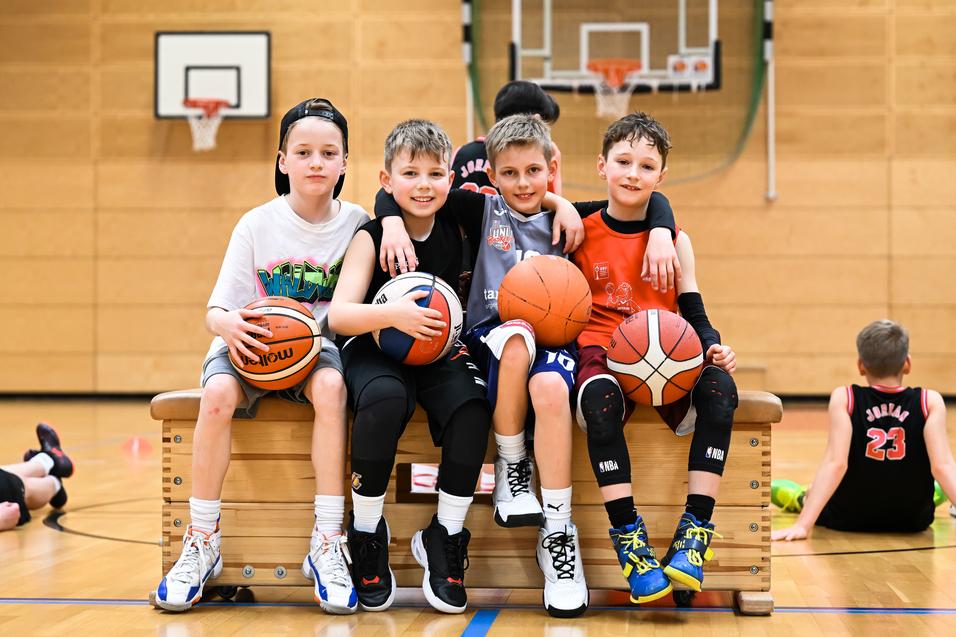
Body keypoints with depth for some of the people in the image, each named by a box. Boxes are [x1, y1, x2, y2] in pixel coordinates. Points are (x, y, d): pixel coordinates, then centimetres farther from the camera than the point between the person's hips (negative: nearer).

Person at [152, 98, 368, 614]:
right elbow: (217, 309, -3)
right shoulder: (257, 225, -2)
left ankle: (327, 544, -31)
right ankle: (201, 544, -19)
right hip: (250, 345, 0)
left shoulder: (356, 224, 0)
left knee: (330, 387, -36)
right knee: (218, 393, -33)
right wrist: (227, 323, -26)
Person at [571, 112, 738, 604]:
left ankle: (695, 532, -27)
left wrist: (713, 346, -7)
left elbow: (693, 312, 14)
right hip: (602, 354, -2)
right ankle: (628, 537, -31)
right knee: (599, 399, -38)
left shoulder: (674, 240, 16)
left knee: (719, 388, -31)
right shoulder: (581, 234, 11)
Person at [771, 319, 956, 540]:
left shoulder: (844, 398, -15)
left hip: (848, 519, -1)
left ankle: (799, 499, 61)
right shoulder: (929, 402, -13)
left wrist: (803, 524, -29)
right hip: (912, 521, 1)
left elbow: (835, 463, -25)